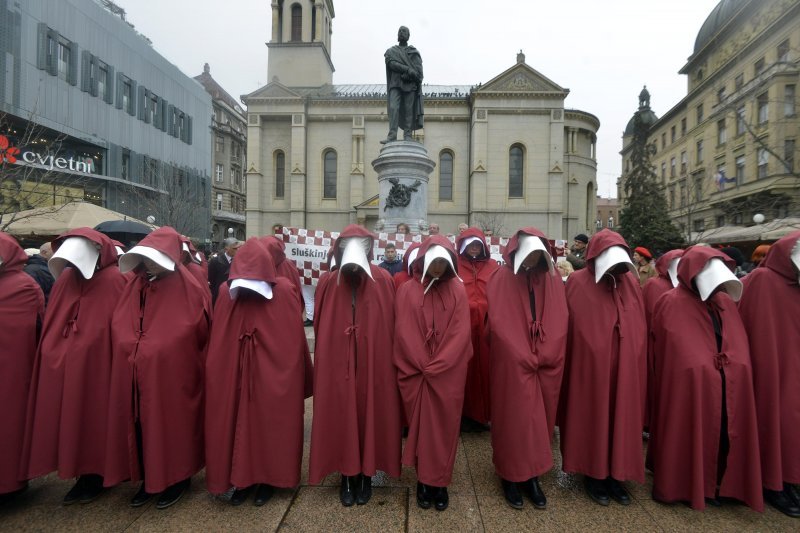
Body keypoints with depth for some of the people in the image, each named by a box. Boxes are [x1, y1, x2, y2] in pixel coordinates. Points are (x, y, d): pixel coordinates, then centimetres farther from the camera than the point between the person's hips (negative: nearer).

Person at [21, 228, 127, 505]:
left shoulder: (114, 281, -12)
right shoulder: (65, 278, 7)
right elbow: (52, 322, 11)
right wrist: (51, 350, 6)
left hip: (94, 362, -6)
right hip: (63, 362, 6)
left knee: (92, 415, 5)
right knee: (69, 415, 12)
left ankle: (93, 475, 21)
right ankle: (83, 472, 27)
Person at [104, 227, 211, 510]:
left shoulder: (187, 288, -12)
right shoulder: (134, 285, 5)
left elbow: (202, 331, -7)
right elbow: (118, 327, 14)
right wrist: (129, 350, 5)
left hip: (172, 373, -5)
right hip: (136, 374, 6)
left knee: (171, 424, 7)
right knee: (140, 425, 15)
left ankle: (177, 479, 27)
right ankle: (149, 478, 34)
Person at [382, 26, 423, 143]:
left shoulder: (414, 52, 19)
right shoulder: (391, 51, 19)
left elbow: (419, 68, 6)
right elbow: (392, 63, -1)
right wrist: (407, 69, -14)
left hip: (410, 84, 0)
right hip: (396, 84, 0)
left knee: (408, 110, -7)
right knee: (393, 108, -15)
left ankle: (407, 136, -8)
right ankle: (392, 136, -21)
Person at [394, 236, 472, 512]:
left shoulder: (457, 291, 1)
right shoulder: (408, 291, -1)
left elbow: (460, 333, -5)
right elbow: (405, 333, -4)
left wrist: (436, 366, -11)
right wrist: (424, 366, -9)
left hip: (448, 374, 0)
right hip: (416, 373, 0)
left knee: (444, 428, 8)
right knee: (421, 427, 9)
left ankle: (439, 483, 24)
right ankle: (423, 482, 25)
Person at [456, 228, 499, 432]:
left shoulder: (493, 267, 10)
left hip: (486, 326, 2)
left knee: (484, 369, 7)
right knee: (465, 370, 3)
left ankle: (482, 415, 21)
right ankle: (465, 415, 17)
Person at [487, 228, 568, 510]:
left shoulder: (553, 280, 6)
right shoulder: (502, 279, -7)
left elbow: (558, 323, 3)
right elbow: (499, 323, -11)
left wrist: (542, 357, -7)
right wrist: (524, 358, -12)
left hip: (547, 365, 4)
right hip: (512, 365, -4)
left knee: (540, 419, 11)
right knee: (514, 419, 3)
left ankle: (532, 476, 25)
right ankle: (511, 477, 19)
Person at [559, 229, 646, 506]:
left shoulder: (631, 282, 7)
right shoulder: (578, 283, -8)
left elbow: (640, 327, 10)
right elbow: (571, 327, -10)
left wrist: (637, 360, 8)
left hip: (625, 365, 5)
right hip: (591, 364, -4)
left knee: (621, 417, 12)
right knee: (592, 417, 7)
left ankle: (615, 474, 27)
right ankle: (593, 474, 23)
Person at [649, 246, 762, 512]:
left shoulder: (726, 303, 10)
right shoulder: (672, 304, -10)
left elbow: (739, 347, 15)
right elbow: (670, 355, -9)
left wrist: (735, 366, 4)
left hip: (729, 386, 6)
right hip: (688, 385, -6)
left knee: (724, 433, 11)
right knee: (691, 434, 1)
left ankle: (717, 483, 29)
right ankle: (685, 484, 18)